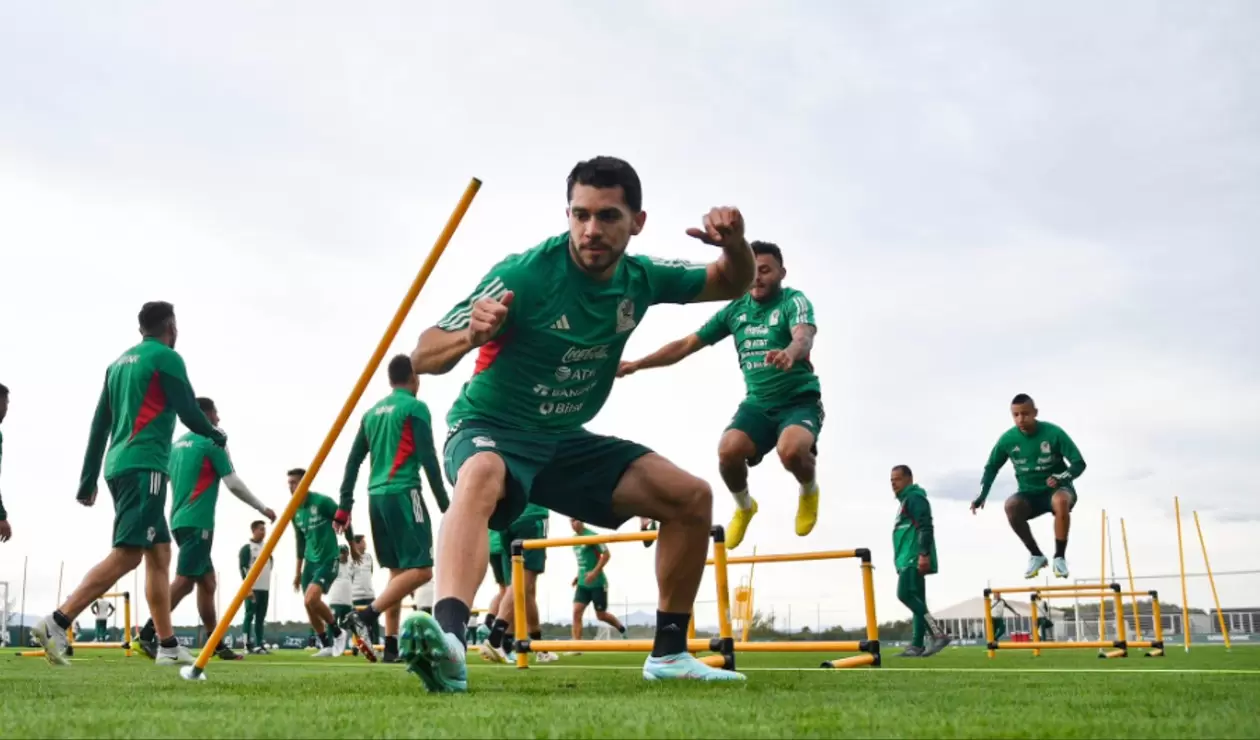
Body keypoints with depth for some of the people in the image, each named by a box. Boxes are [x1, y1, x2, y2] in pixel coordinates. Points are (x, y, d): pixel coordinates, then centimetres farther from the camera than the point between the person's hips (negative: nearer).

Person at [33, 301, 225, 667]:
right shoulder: (166, 357, -3)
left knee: (159, 554, 9)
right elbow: (188, 412, -4)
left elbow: (100, 424, 18)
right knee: (127, 555, -12)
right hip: (144, 465, -9)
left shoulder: (120, 362, 19)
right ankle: (56, 623, -20)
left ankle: (168, 646, 8)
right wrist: (217, 436, 16)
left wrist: (88, 479, 20)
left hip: (120, 465, 9)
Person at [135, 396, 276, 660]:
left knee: (207, 582, 11)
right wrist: (262, 508, 3)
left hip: (182, 520, 9)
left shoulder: (179, 443, 17)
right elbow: (233, 483, -7)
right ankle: (147, 635, -16)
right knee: (184, 582, -11)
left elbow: (172, 481, 23)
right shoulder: (212, 441, -6)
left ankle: (216, 644, 13)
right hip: (197, 522, -9)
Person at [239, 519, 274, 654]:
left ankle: (260, 645, 9)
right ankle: (248, 645, -6)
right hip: (252, 588, -7)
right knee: (249, 616, -6)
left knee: (261, 618, 7)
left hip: (265, 588, 7)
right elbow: (243, 568, -12)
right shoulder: (246, 548, -5)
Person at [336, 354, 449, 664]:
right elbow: (428, 458, -9)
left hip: (377, 496, 8)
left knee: (398, 570, 12)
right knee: (420, 569, -8)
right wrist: (445, 504, -4)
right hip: (403, 493, -8)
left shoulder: (372, 412, 17)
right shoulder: (415, 407, -3)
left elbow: (353, 462, 15)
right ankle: (366, 616, -23)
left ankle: (391, 645, 7)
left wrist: (345, 507, 17)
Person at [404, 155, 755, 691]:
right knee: (480, 478, -41)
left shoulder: (641, 279, -5)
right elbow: (422, 358, -22)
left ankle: (669, 654, 9)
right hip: (490, 430, -5)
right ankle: (447, 641, -59)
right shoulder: (524, 274, -22)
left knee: (692, 496, -3)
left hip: (566, 440, 6)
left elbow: (730, 284, 11)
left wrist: (735, 244, -14)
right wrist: (470, 336, -46)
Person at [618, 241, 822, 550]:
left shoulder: (795, 301, -9)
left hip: (800, 400, -4)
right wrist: (637, 364, 1)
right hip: (758, 403, 4)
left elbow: (804, 336, -32)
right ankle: (744, 506, 9)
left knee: (791, 450, -36)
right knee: (729, 450, -25)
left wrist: (789, 353, -57)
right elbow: (687, 344, 9)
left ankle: (809, 491, 3)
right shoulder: (735, 310, 5)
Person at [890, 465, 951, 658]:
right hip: (909, 558, 11)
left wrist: (924, 554, -25)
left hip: (914, 558, -11)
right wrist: (900, 558, 25)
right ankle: (917, 646, 5)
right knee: (916, 599, 6)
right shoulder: (905, 500, 25)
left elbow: (926, 527, -17)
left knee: (905, 594, -19)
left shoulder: (915, 497, -7)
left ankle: (939, 634, -20)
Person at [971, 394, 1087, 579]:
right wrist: (982, 495, -7)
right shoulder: (1008, 439, -8)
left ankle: (1060, 557, -20)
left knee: (1061, 501, -39)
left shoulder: (1054, 433, -15)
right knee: (1011, 505, -32)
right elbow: (992, 467, 6)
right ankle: (1036, 555, -12)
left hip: (1056, 489, -2)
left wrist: (1062, 477, -30)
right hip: (1029, 494, 3)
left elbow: (1079, 463, -10)